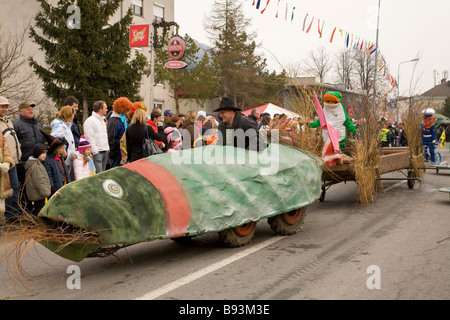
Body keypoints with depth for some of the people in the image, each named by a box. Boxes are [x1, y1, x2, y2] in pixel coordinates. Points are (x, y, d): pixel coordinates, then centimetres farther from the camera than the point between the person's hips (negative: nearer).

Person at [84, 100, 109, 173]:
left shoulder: (102, 120, 20)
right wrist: (95, 152, -17)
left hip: (105, 152, 9)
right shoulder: (90, 121, -10)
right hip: (97, 152, -9)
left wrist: (107, 148, 16)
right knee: (98, 174, -12)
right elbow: (89, 138, -15)